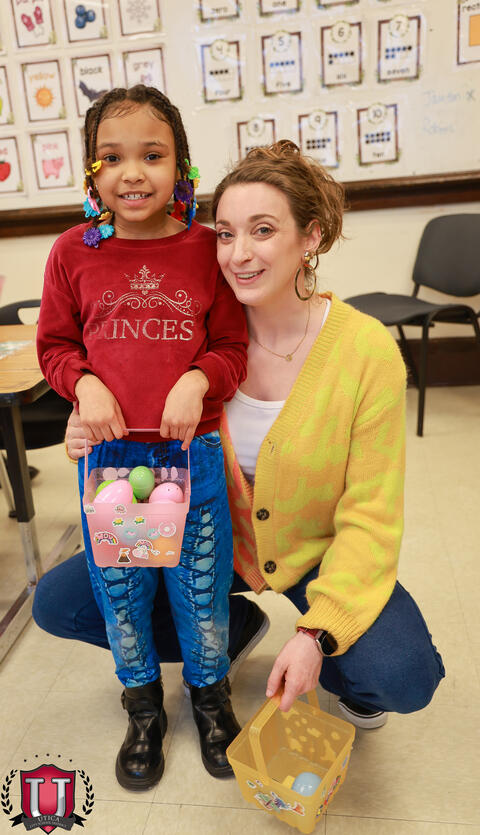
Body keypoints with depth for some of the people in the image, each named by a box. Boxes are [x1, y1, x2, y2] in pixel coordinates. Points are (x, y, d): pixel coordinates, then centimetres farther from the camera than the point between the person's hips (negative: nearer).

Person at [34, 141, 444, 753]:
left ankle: (335, 670, 12)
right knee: (56, 604, -4)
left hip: (317, 549, -3)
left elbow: (369, 516, -16)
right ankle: (233, 627, 16)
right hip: (213, 536, 4)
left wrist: (319, 632, -25)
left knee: (402, 677, -28)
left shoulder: (368, 351, -20)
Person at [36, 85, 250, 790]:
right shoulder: (74, 251, 0)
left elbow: (234, 346, 0)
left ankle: (210, 697, 45)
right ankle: (143, 708, 45)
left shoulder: (205, 247, -4)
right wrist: (85, 386, -11)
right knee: (119, 589, 17)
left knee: (202, 586, 15)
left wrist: (198, 380, -18)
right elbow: (55, 344, 7)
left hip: (192, 449, -1)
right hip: (108, 450, 2)